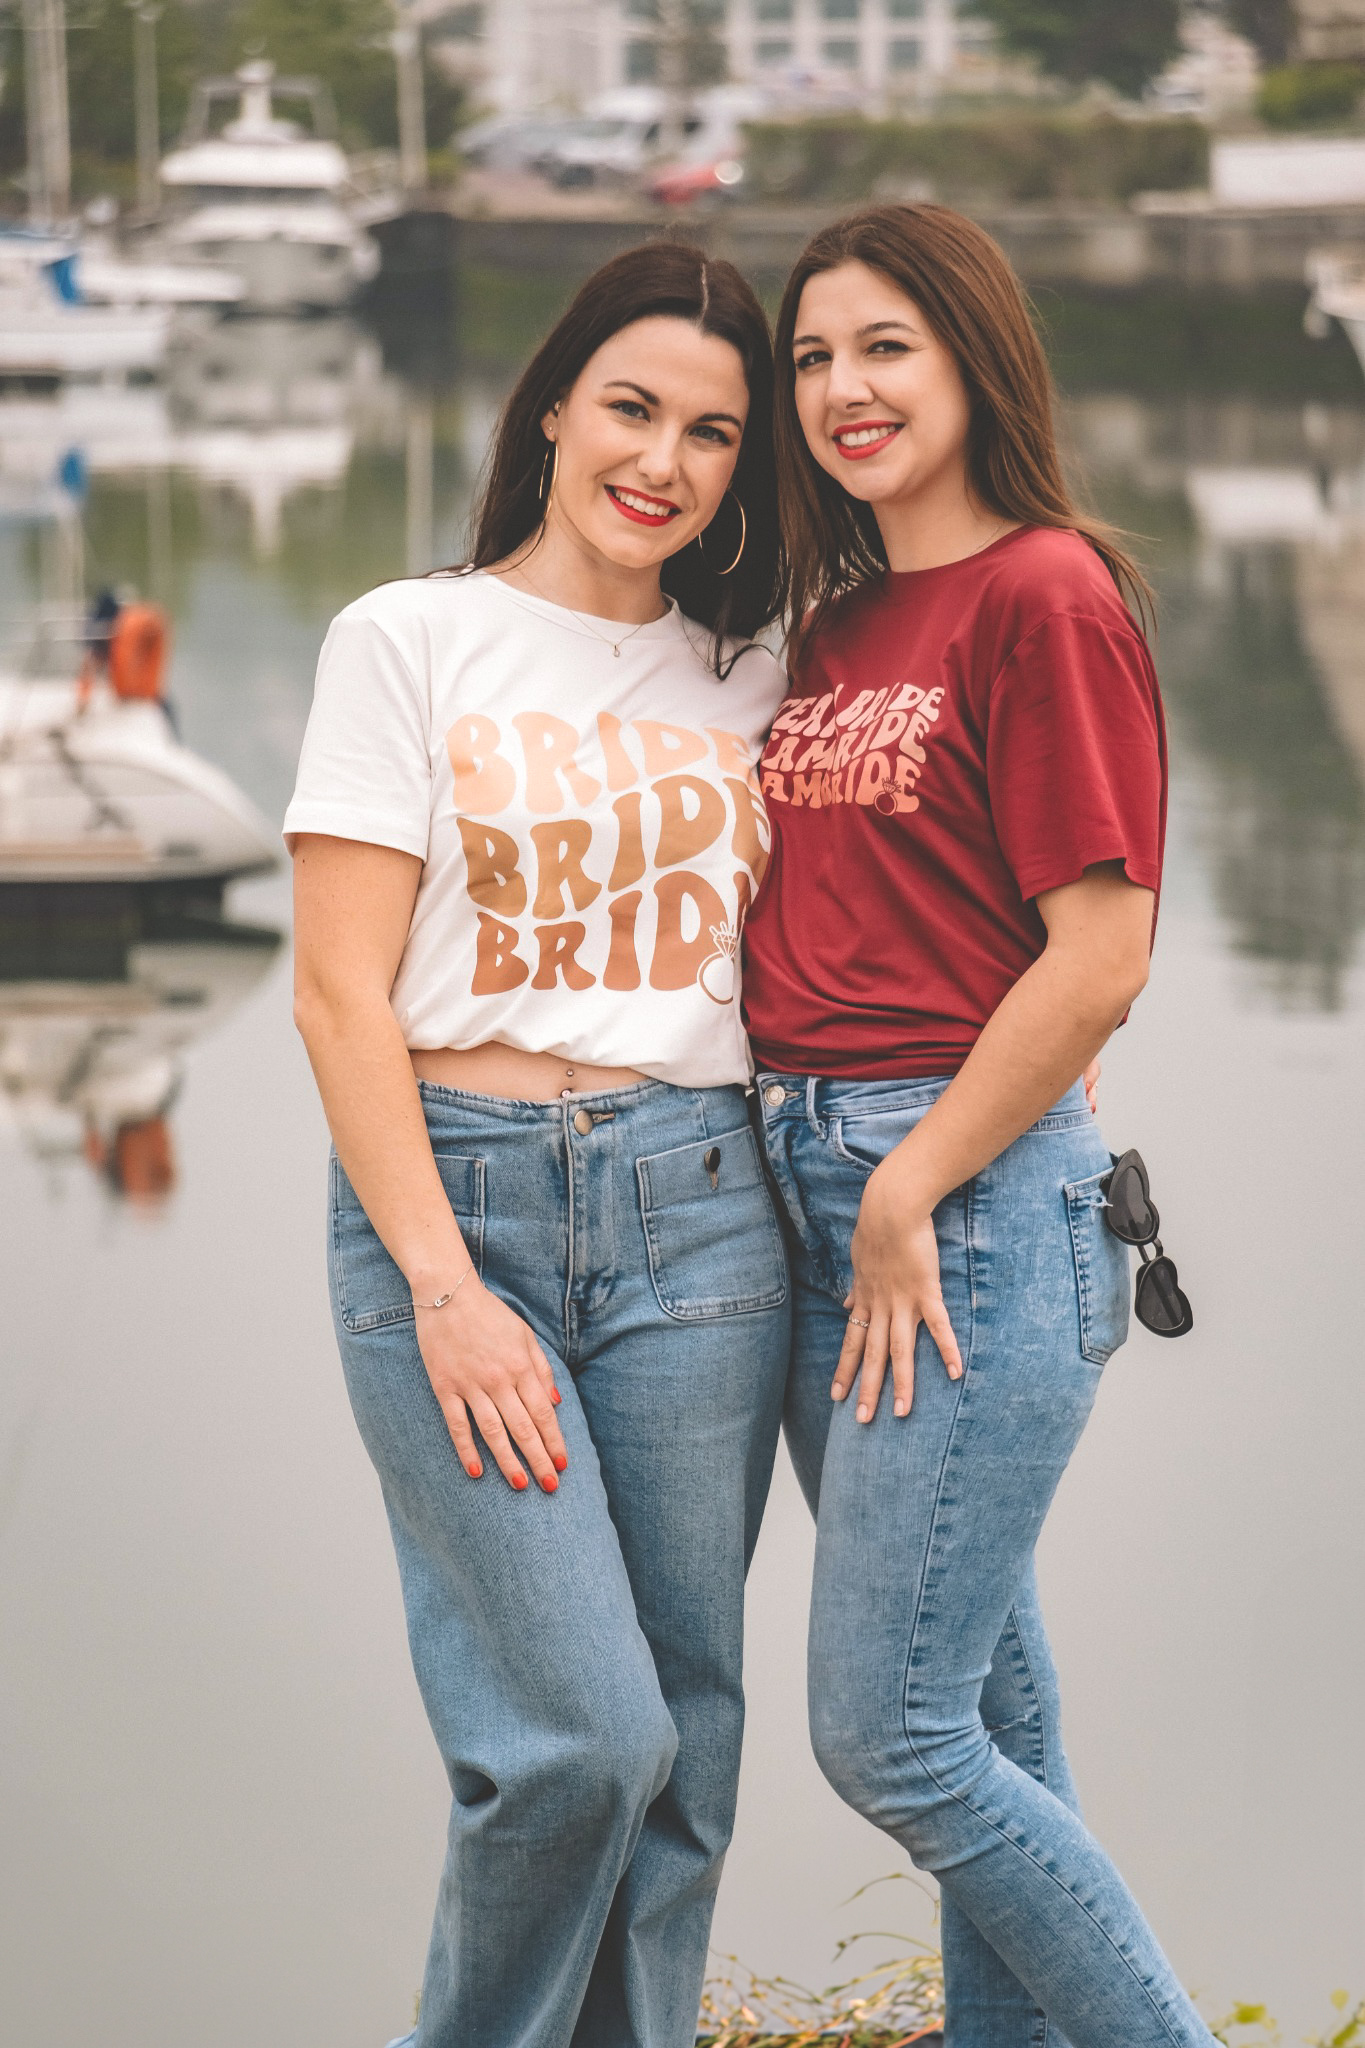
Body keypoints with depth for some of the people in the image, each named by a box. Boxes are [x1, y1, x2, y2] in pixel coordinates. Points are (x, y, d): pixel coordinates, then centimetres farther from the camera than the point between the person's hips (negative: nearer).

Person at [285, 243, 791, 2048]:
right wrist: (445, 1288, -11)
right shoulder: (411, 641, 1)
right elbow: (340, 994, -4)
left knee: (679, 1734, 3)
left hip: (698, 1211, 4)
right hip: (450, 1196, -4)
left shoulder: (749, 679, 13)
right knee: (579, 1734, -12)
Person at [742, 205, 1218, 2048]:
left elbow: (1101, 956, -15)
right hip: (815, 1185, 8)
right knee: (986, 1703, 14)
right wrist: (825, 1180, 8)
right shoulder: (840, 619, 15)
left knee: (889, 1736, -7)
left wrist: (910, 1197, -13)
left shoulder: (1046, 593, -10)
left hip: (975, 1193, -8)